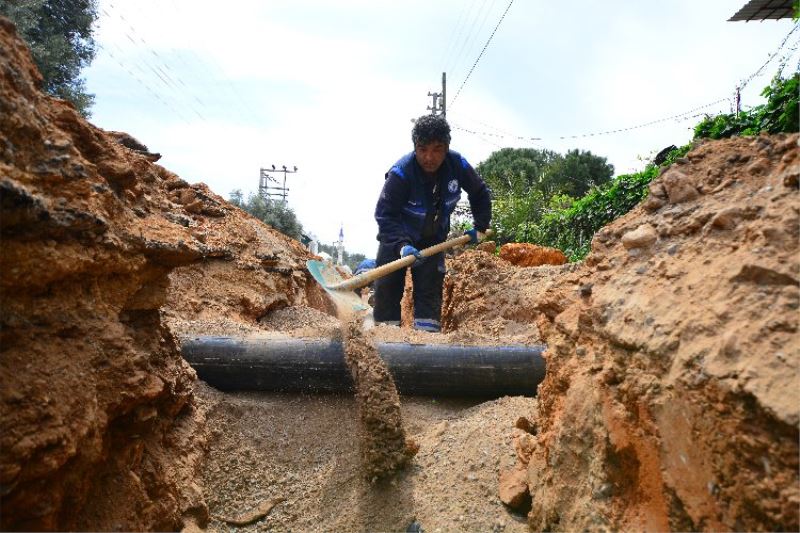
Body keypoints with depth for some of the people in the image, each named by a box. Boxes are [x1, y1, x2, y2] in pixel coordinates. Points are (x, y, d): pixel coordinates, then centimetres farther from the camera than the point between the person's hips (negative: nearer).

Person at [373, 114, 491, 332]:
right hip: (398, 237, -2)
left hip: (433, 239, 3)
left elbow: (480, 194, 2)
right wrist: (402, 246, -46)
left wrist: (480, 227, -1)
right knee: (388, 285, -4)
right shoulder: (400, 173, -30)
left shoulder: (458, 165, -18)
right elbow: (385, 215, -33)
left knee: (430, 289, -1)